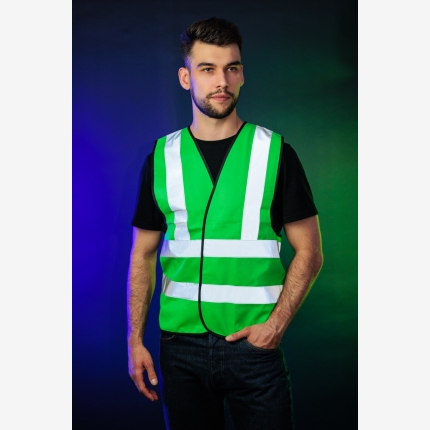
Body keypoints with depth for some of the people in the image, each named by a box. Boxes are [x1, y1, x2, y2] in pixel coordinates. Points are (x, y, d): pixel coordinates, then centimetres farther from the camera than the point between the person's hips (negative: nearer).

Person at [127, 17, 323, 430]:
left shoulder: (275, 153, -1)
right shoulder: (162, 158, 5)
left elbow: (309, 252, 0)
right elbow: (143, 254, 8)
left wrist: (276, 323, -11)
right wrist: (135, 339, 1)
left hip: (255, 344, -1)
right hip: (180, 344, 2)